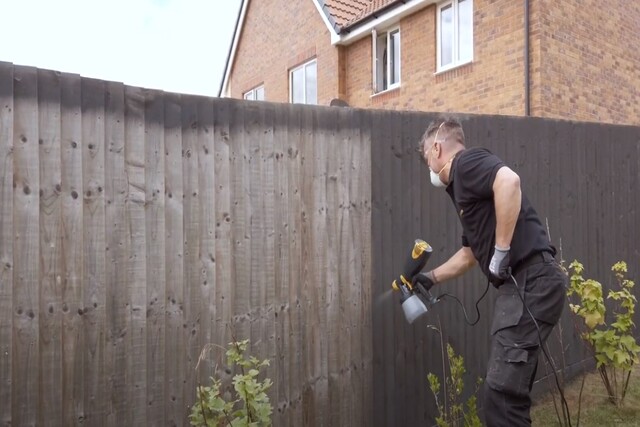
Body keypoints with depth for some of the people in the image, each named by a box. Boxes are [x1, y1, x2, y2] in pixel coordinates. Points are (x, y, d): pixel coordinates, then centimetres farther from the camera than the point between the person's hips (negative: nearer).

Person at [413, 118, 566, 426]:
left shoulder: (466, 162, -3)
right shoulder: (460, 187, 24)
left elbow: (509, 181, -26)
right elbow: (470, 253, 33)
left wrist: (501, 251, -21)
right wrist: (431, 278, 39)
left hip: (531, 282, -10)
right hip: (518, 284, 10)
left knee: (502, 390, -8)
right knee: (509, 389, 15)